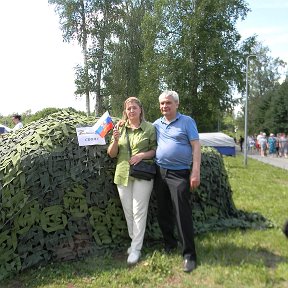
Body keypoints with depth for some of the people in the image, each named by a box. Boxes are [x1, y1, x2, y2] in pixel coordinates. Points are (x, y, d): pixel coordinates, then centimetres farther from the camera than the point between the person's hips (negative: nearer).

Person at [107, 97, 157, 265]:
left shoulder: (150, 128, -1)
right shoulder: (120, 128, 6)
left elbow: (155, 150, 2)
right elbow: (111, 154, 7)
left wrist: (142, 155, -16)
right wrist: (115, 141, -12)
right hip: (123, 174, 4)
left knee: (139, 211, -2)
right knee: (128, 211, 12)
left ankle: (136, 249, 9)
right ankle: (135, 241, 29)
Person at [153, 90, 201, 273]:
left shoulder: (187, 121, -2)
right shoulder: (157, 124, 12)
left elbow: (196, 146, -7)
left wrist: (196, 172, -15)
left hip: (179, 174, -5)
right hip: (160, 173, 5)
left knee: (183, 215, -5)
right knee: (163, 213, 14)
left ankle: (189, 255, 6)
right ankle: (169, 244, 33)